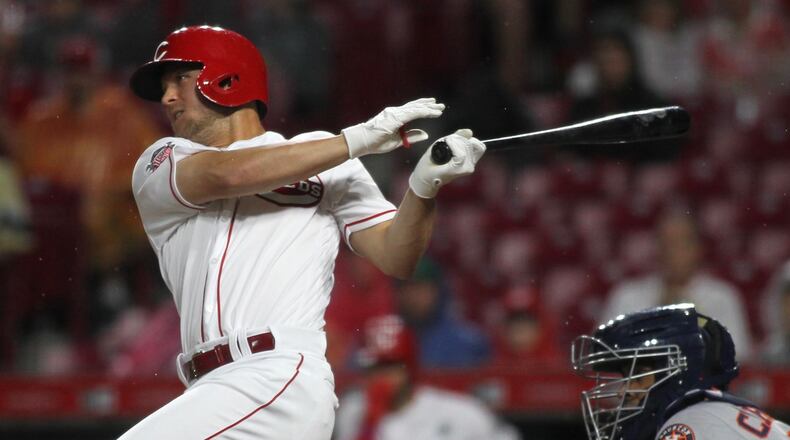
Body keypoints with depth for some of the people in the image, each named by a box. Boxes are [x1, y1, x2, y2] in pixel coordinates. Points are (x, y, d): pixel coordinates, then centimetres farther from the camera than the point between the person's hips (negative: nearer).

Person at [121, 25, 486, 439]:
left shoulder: (324, 153, 14)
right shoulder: (157, 167, 18)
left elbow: (395, 258, 5)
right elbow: (225, 175, -4)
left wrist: (425, 186, -14)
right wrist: (360, 138, -6)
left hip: (282, 384, -5)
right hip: (212, 392, 5)